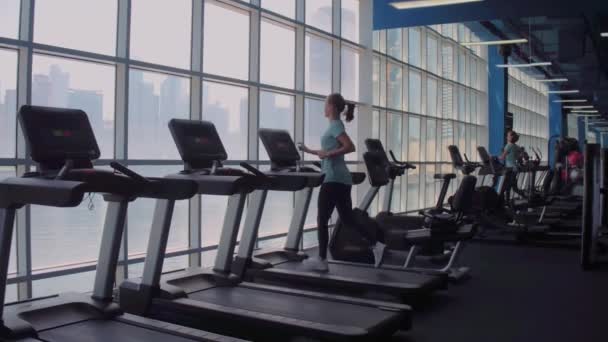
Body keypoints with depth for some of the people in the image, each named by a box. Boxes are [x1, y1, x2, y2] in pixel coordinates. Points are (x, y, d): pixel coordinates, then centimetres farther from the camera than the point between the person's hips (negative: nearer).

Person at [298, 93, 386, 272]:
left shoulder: (335, 126, -10)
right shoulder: (336, 125, 18)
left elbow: (350, 147, -22)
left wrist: (328, 154, -21)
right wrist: (310, 151, 29)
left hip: (333, 179, -10)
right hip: (341, 179, 10)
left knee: (322, 220, -1)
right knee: (347, 219, 10)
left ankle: (321, 261, 5)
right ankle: (377, 244, 4)